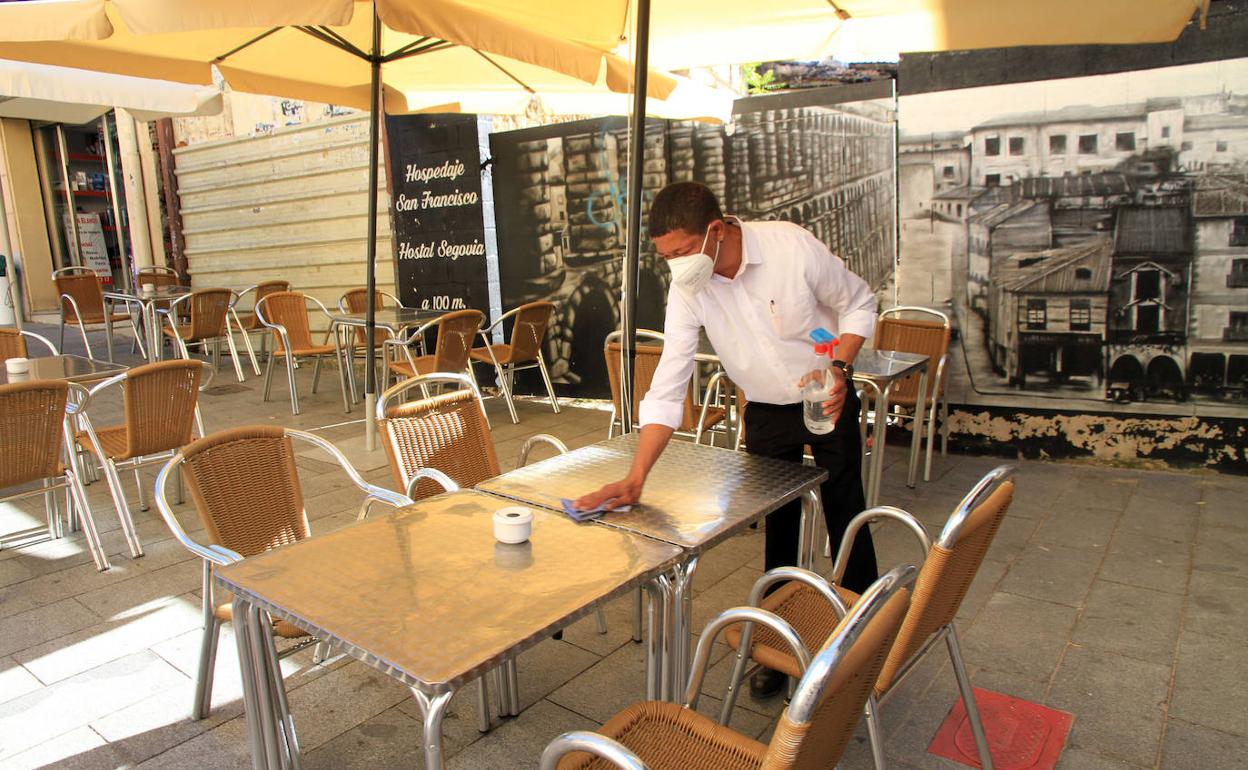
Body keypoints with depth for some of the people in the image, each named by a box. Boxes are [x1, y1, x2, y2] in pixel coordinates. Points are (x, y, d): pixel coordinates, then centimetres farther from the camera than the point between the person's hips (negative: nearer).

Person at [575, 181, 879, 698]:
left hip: (827, 400, -2)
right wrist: (635, 478, -25)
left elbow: (859, 303, -9)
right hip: (766, 411, 2)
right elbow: (667, 387, -19)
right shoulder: (687, 288, -19)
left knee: (846, 519, 9)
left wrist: (841, 367, -26)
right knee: (778, 530, 9)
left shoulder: (793, 246, -26)